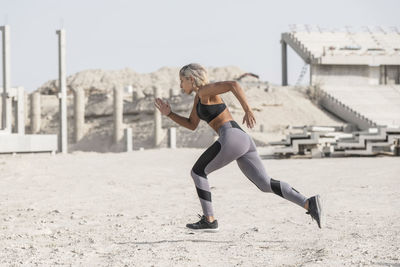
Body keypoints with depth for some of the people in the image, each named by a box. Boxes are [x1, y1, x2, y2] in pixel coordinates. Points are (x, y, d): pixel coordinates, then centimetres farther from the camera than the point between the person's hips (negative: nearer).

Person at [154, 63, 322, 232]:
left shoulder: (205, 90, -2)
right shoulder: (199, 97, 26)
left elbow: (233, 84, -17)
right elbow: (192, 125, 32)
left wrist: (247, 110, -18)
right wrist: (169, 114, 23)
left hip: (231, 138, -10)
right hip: (244, 140, 10)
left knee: (198, 172, 6)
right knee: (266, 185, 1)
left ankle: (209, 221, 5)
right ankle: (308, 203, -13)